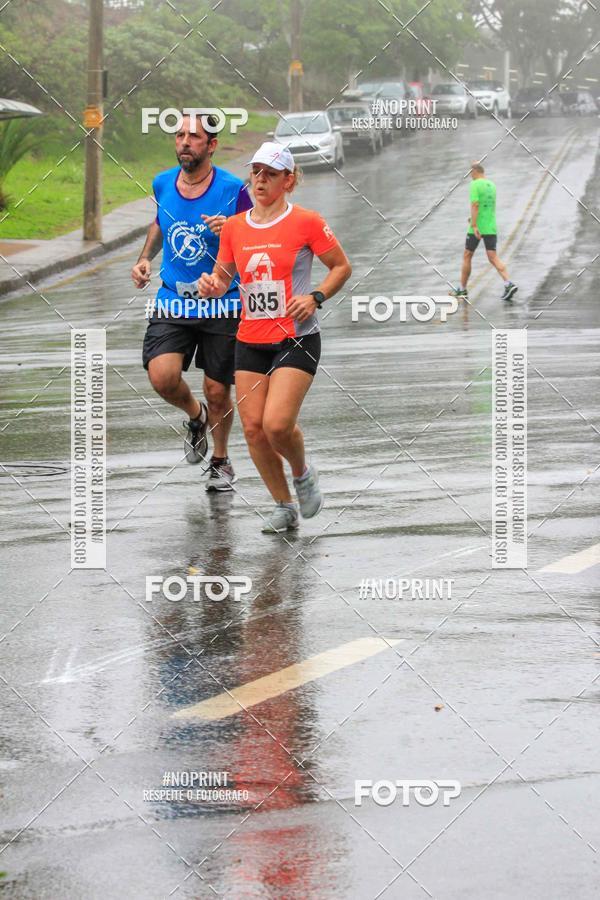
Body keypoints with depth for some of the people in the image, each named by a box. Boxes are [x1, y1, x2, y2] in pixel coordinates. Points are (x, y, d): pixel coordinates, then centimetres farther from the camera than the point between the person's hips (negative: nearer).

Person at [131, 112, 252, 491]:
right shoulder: (163, 184, 1)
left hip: (221, 306, -3)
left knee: (218, 392, 6)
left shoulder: (233, 190, -12)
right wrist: (146, 258, 9)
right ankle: (196, 415, 17)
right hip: (173, 304, 3)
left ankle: (221, 460, 33)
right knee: (162, 377, -18)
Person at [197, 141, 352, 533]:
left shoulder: (306, 222, -6)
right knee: (253, 427, -1)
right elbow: (223, 277, 17)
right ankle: (285, 507, 16)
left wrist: (315, 297, -14)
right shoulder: (234, 227, 6)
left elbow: (342, 266, 2)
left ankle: (303, 474, 15)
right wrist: (212, 285, -7)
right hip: (250, 340, 5)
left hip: (297, 339, -5)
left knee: (277, 424, -18)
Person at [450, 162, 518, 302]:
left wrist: (474, 225, -25)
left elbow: (475, 205, -20)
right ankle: (508, 284, -20)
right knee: (493, 258, -1)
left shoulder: (475, 185, -10)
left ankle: (462, 289, 17)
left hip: (477, 228, -6)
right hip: (491, 227, 6)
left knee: (467, 257, 9)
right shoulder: (491, 185, 13)